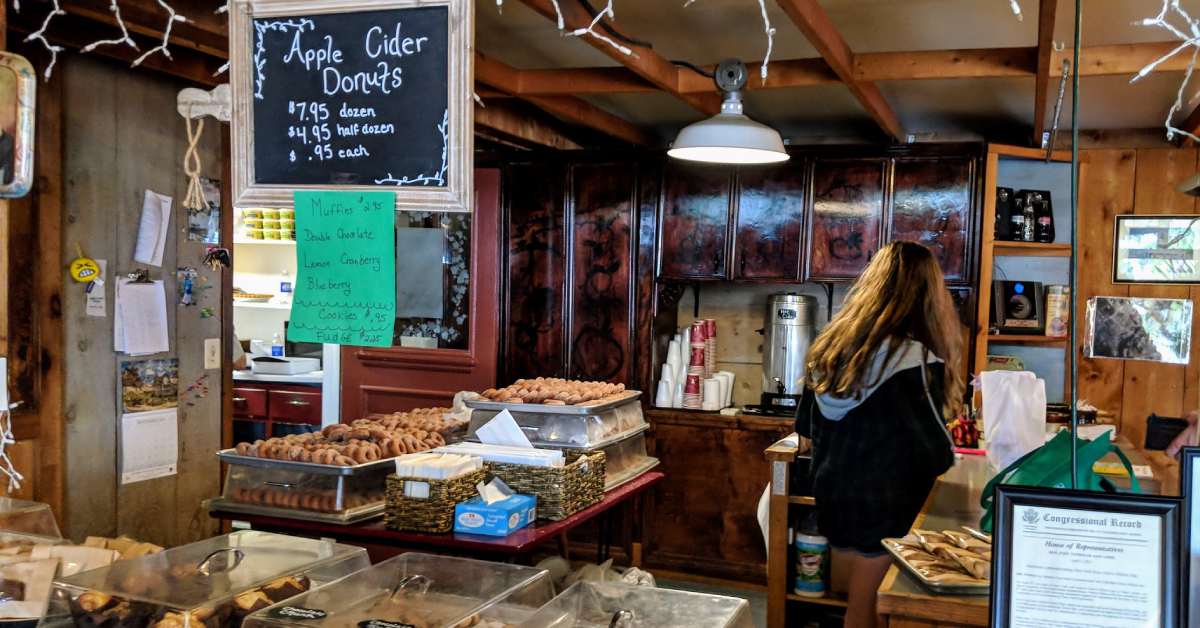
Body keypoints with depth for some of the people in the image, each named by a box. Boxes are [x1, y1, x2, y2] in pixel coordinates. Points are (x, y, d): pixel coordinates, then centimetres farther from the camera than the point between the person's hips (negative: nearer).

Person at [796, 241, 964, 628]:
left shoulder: (832, 343, -1)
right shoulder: (917, 360, -20)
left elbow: (806, 426, 10)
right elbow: (937, 456, -16)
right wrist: (947, 454, 5)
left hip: (832, 497, 6)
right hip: (886, 509, -6)